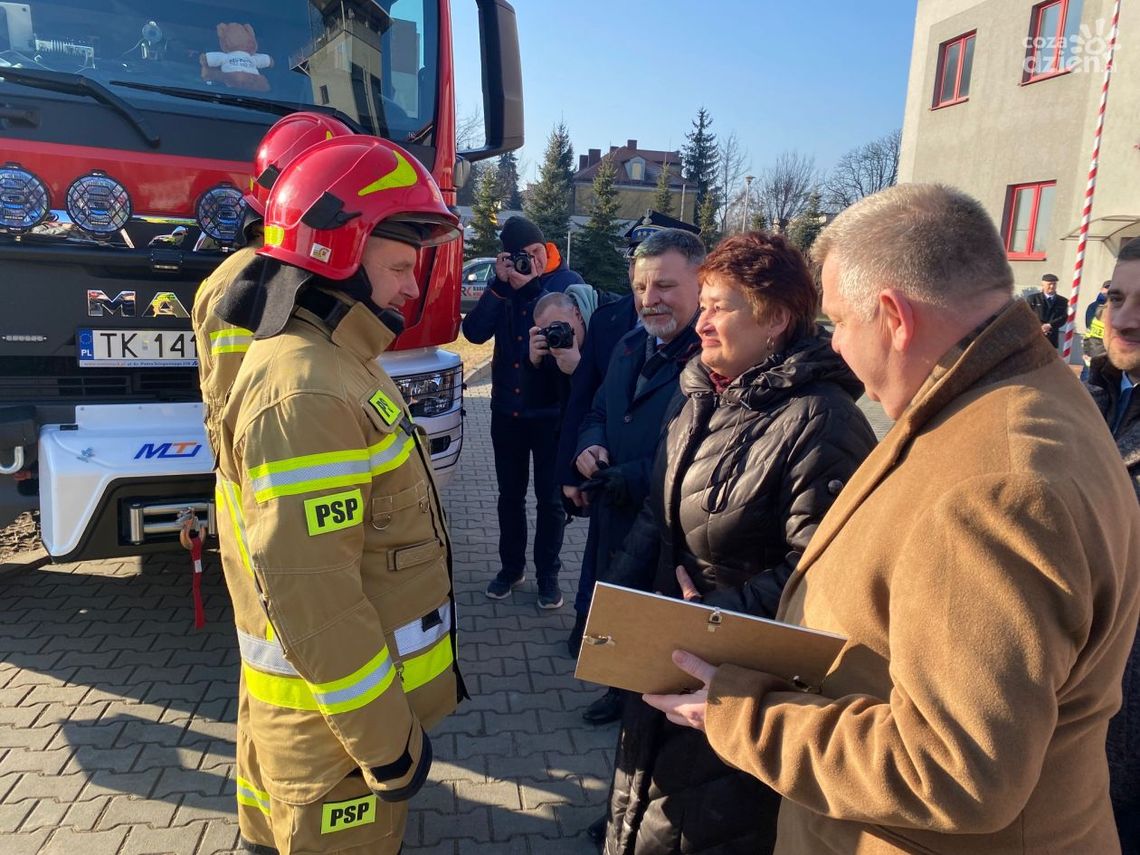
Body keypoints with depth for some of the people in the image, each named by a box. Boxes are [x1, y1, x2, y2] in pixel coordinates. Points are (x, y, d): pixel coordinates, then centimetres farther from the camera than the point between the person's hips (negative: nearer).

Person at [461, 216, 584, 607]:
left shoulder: (569, 282, -5)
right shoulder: (504, 282, 4)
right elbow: (474, 332, -9)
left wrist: (532, 288, -23)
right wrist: (499, 285, -17)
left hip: (551, 411, -3)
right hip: (506, 409, 4)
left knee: (550, 498, 8)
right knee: (510, 495, 15)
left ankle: (548, 575, 24)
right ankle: (511, 567, 31)